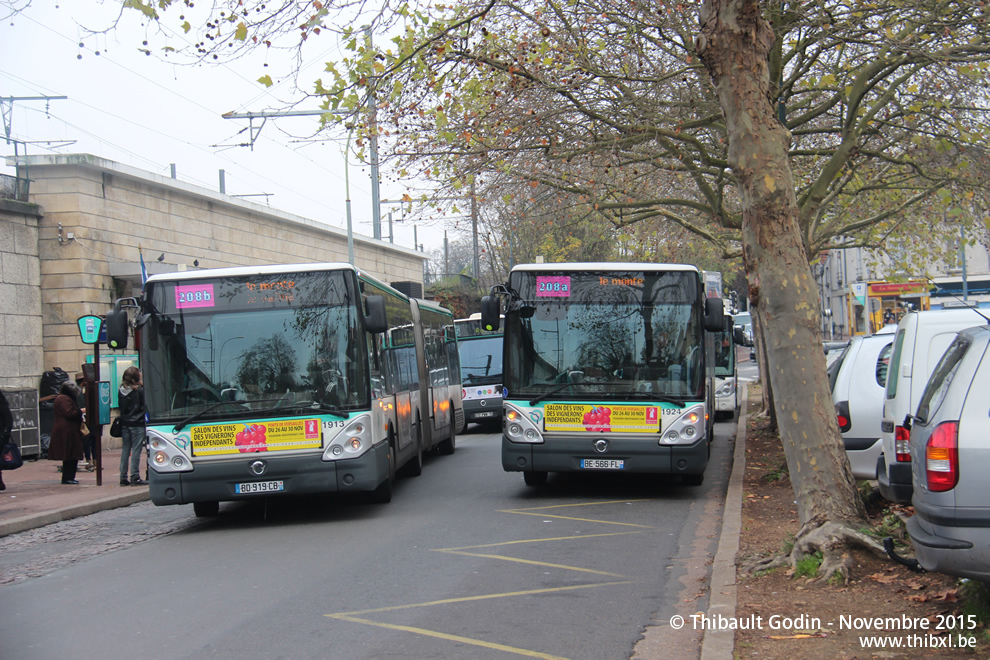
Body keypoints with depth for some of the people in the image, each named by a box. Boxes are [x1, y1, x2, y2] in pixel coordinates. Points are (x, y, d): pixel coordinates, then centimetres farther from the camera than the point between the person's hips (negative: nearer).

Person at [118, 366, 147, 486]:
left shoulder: (121, 391, 5)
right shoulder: (139, 390, -12)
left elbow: (120, 405, 10)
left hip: (124, 424, 5)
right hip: (137, 424, -5)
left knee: (125, 450, 9)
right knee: (136, 450, -3)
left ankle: (123, 478, 10)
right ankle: (135, 477, -4)